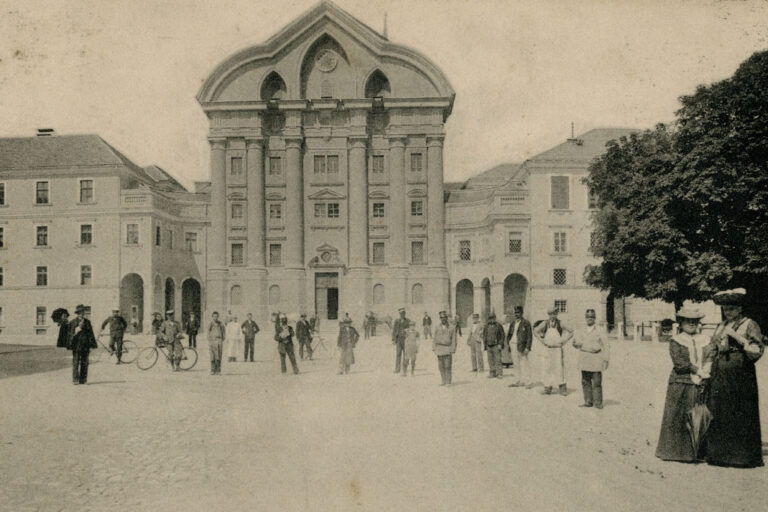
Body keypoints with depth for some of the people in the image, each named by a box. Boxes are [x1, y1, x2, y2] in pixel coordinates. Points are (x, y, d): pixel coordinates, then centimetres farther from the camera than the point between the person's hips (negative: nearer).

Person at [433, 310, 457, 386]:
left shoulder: (451, 328, 2)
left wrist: (453, 350, -7)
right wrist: (434, 348, 1)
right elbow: (434, 339, 11)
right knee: (441, 366, 4)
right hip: (439, 348, 3)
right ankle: (444, 381, 11)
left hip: (448, 349, -3)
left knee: (448, 366, -7)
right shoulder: (437, 328, 10)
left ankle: (448, 381, 0)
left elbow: (453, 340, 1)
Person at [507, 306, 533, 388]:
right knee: (517, 364, 10)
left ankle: (528, 382, 0)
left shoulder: (526, 323, -6)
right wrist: (509, 343, 10)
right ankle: (520, 381, 18)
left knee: (524, 364, -5)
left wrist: (527, 348, -15)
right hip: (513, 345, 6)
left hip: (522, 346, -6)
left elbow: (530, 336, -9)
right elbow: (509, 334, 21)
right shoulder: (513, 323, 12)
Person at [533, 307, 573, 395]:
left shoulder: (560, 324, -4)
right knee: (547, 368, 5)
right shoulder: (545, 323, 0)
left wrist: (564, 341, -2)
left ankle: (562, 389, 1)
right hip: (547, 349, 2)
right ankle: (548, 388, 13)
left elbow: (571, 332, 3)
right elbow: (535, 331, 10)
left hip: (558, 349, -2)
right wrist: (542, 340, 3)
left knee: (559, 368, -4)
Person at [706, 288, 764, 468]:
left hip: (740, 378, -5)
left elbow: (757, 351, -10)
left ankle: (744, 456, 9)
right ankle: (720, 454, 15)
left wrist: (737, 337, -15)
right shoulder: (721, 327, 16)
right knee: (718, 416, 6)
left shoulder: (750, 325, -1)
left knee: (741, 417, -2)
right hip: (719, 377, 6)